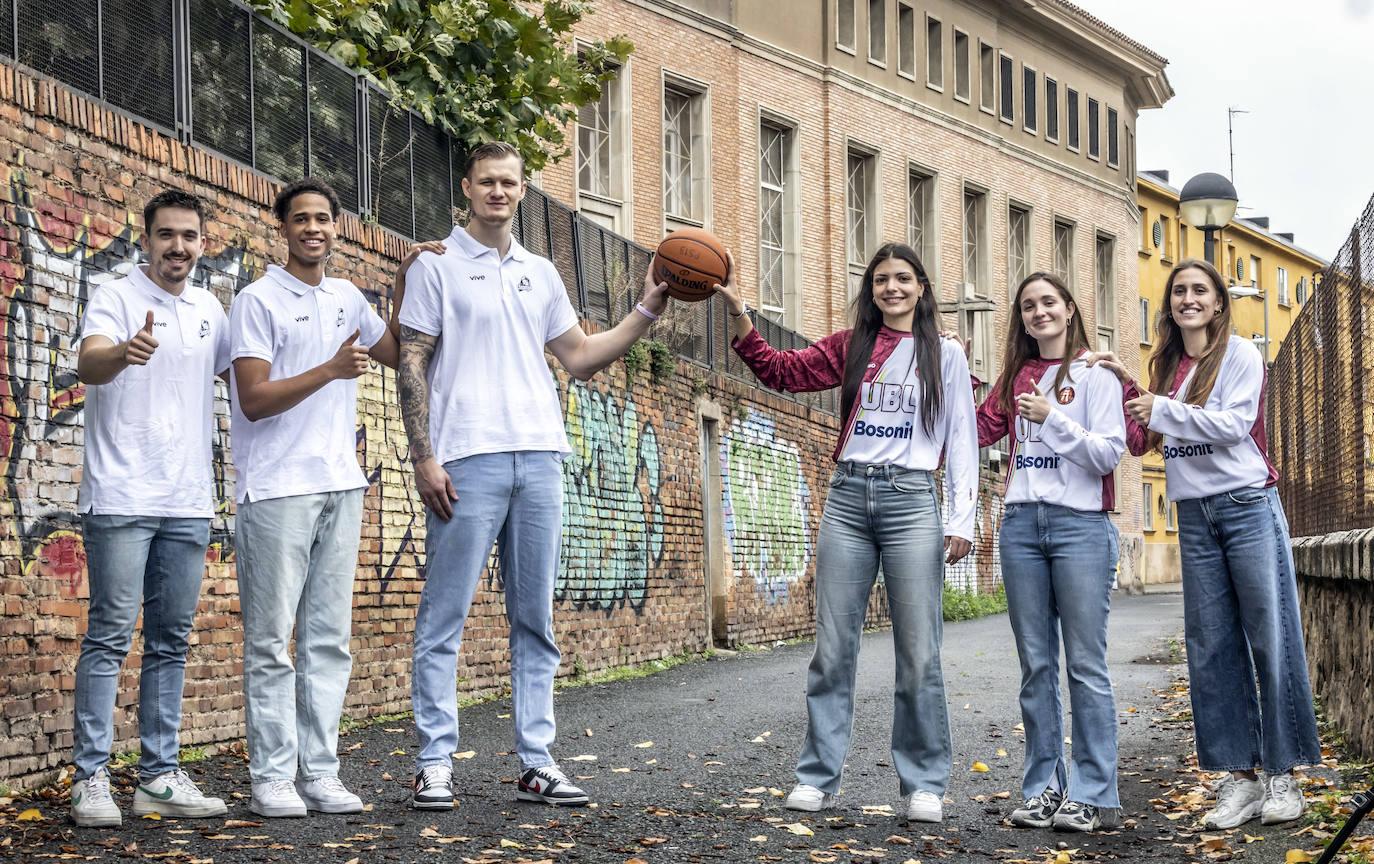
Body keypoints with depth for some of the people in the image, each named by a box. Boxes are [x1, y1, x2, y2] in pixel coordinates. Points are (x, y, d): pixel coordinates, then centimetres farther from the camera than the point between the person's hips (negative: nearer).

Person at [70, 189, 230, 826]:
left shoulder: (209, 309, 13)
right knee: (110, 636, -6)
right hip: (121, 498, -6)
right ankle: (91, 779, -4)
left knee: (171, 641, 8)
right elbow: (88, 364, -23)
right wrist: (124, 352, -45)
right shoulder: (115, 297, -4)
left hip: (188, 503, 6)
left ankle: (159, 776, 14)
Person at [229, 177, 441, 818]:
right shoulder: (259, 301, -3)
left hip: (340, 487, 6)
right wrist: (329, 370, -20)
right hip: (277, 490, -6)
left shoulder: (347, 298, 15)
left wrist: (407, 282, 14)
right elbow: (254, 400, -10)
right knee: (272, 641, -3)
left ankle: (319, 772, 9)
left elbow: (395, 351, 26)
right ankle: (272, 778, 0)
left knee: (329, 639, 6)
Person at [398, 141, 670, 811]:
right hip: (467, 460, -5)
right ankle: (435, 763, -1)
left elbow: (579, 357, 20)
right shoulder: (437, 266, 4)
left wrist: (647, 311, 11)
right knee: (444, 618, -5)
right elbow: (412, 364, -1)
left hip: (538, 459, 5)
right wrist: (423, 458, -10)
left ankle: (536, 762, 10)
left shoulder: (540, 273, 19)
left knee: (535, 620, 6)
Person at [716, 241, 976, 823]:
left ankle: (924, 785, 5)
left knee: (919, 655, -3)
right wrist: (738, 316, -7)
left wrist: (961, 518, -2)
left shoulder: (945, 354, 8)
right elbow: (783, 371, 5)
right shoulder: (850, 347, 14)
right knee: (832, 649, 2)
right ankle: (818, 778, 7)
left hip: (911, 501, -2)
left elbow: (961, 440, 5)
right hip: (848, 497, 2)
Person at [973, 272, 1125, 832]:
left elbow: (1109, 454, -5)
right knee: (1036, 666, 5)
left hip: (1080, 523, -5)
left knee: (1086, 665, -5)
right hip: (1022, 522, 5)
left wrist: (1052, 418, -15)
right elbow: (978, 430, 12)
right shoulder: (1017, 376, 16)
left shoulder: (1096, 374, 2)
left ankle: (1093, 794, -3)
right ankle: (1043, 790, 9)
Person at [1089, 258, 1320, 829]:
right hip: (1194, 513, 5)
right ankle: (1239, 777, 7)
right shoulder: (1167, 367, 13)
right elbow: (1144, 441, 14)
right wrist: (1126, 390, 2)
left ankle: (1282, 776, 1)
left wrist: (1163, 408, -13)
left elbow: (1233, 424, -15)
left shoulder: (1240, 355, -2)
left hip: (1248, 505, -5)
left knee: (1270, 638, -4)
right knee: (1211, 647, 3)